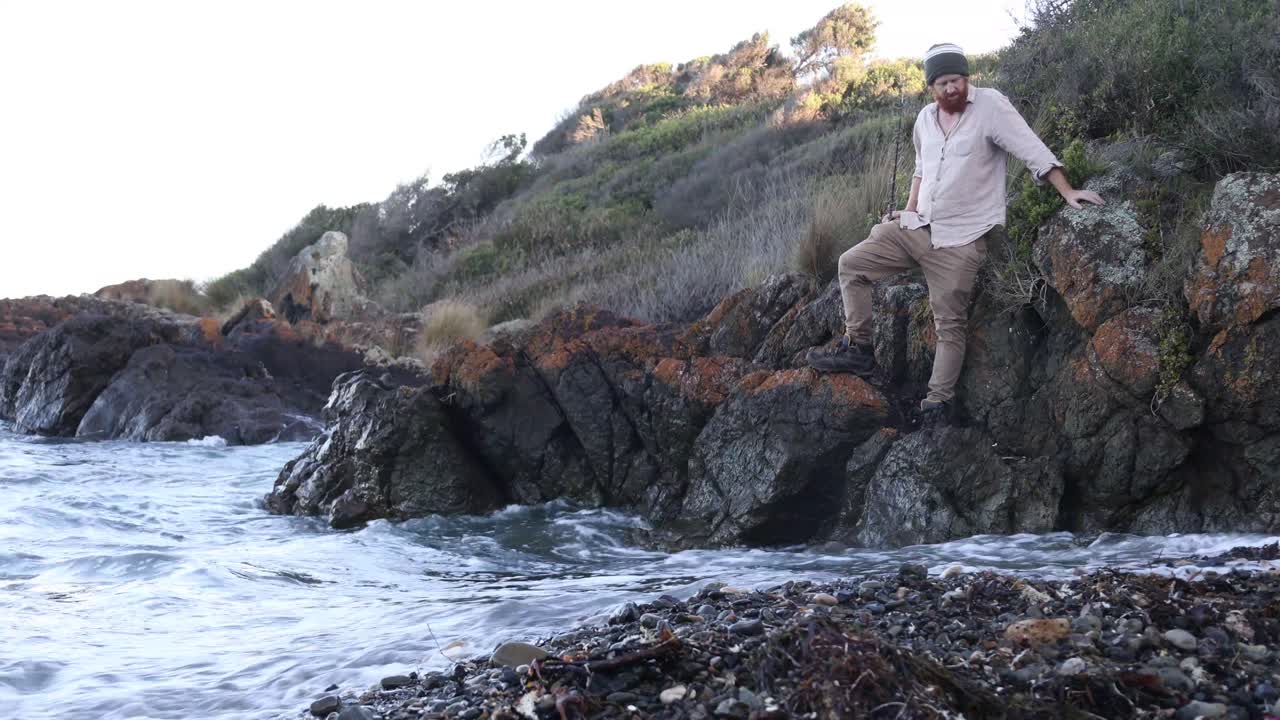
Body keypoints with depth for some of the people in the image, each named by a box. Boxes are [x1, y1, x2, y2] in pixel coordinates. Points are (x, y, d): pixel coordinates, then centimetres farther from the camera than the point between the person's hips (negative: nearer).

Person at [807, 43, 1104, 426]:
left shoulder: (991, 106, -11)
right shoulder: (925, 118, 9)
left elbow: (1032, 150, -16)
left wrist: (1068, 192, -22)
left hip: (960, 240, -6)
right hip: (918, 226, 7)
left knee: (950, 325, -5)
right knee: (852, 265, -1)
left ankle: (937, 406, -1)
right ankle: (857, 349, 5)